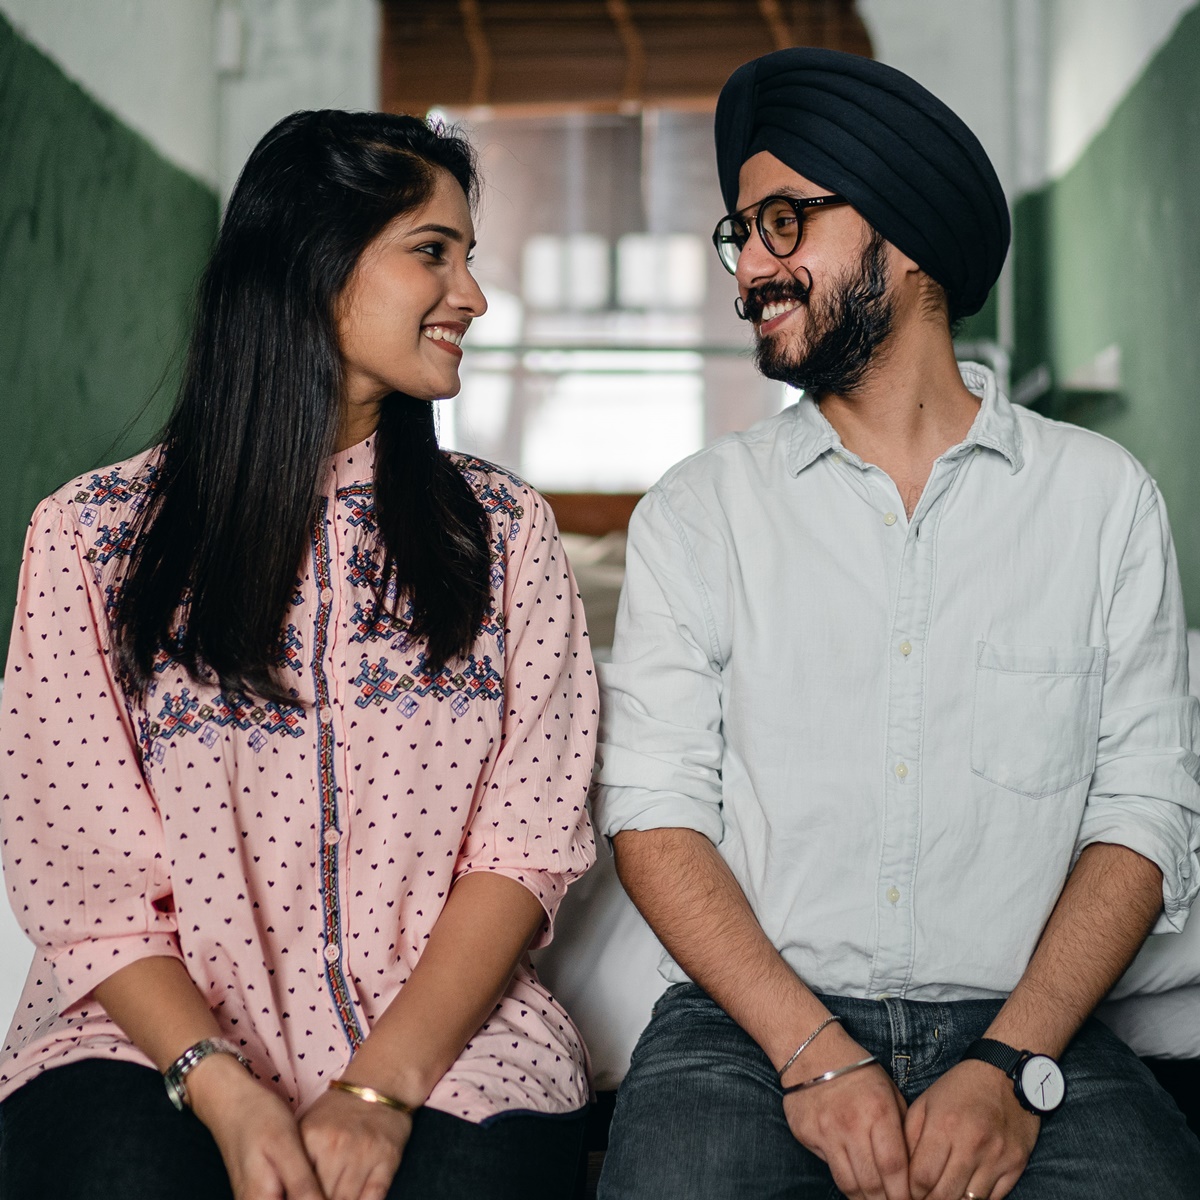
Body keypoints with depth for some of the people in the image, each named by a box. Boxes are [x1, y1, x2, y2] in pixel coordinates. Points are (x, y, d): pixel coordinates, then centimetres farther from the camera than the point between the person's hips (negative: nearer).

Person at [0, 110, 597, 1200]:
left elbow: (529, 843, -1)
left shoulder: (502, 528, 7)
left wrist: (382, 1085, -14)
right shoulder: (92, 535, 2)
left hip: (447, 1032, 2)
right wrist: (225, 1095, -17)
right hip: (158, 1027, -1)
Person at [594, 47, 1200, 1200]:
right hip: (751, 1020, 0)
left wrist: (1012, 1068, -12)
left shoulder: (1104, 499, 7)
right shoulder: (697, 510, 7)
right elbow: (654, 807, 0)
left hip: (1023, 1026, 1)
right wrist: (815, 1053, -13)